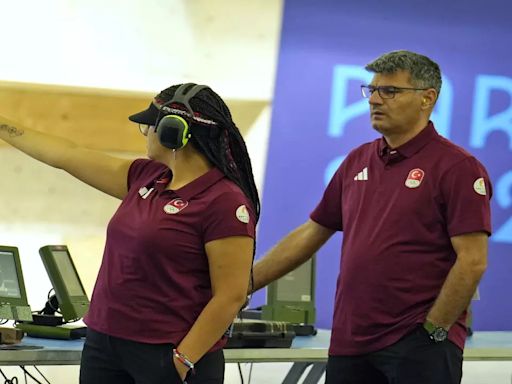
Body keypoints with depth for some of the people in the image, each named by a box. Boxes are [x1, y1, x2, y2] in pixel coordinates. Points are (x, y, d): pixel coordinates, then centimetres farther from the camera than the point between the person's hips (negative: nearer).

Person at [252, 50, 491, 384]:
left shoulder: (457, 167, -7)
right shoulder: (357, 162, 13)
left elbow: (472, 261, -12)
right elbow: (309, 235, 18)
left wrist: (433, 331, -14)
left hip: (419, 346, -6)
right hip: (350, 344, 6)